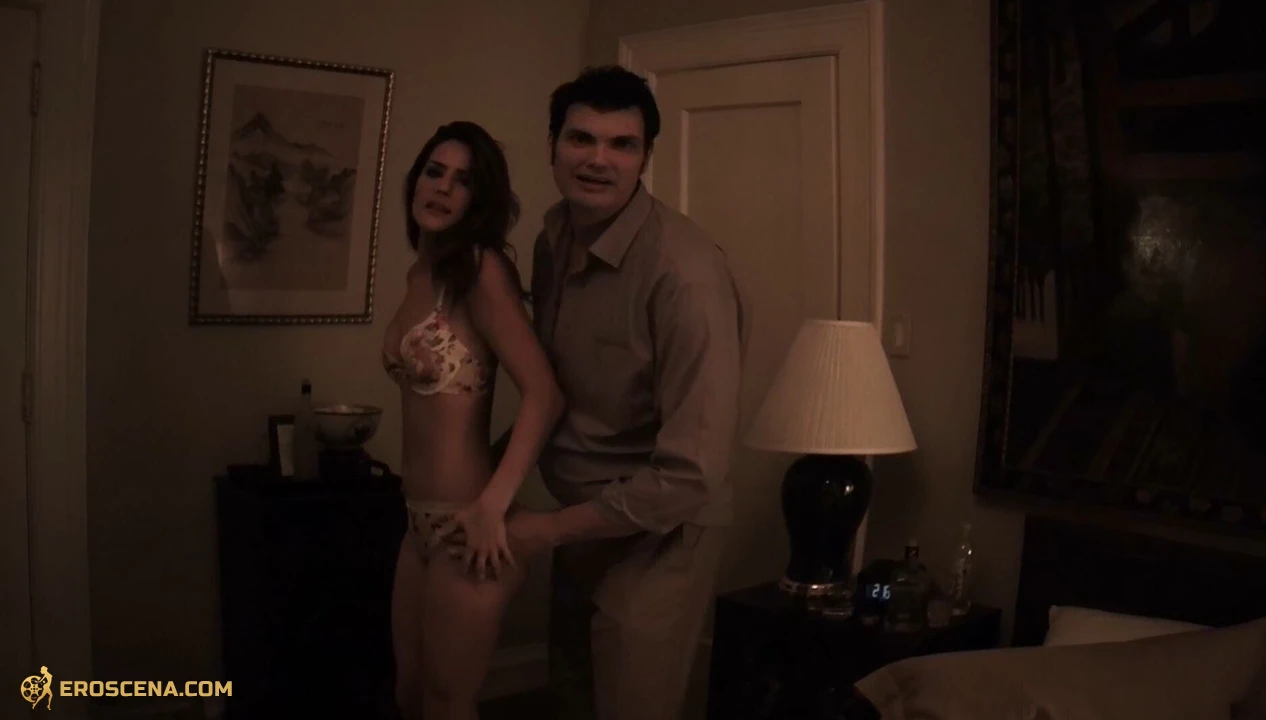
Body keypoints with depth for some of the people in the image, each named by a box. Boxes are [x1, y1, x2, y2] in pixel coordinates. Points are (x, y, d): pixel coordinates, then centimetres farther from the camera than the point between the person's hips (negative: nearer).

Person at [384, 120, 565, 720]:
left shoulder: (480, 269, -14)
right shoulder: (420, 273, 10)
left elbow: (545, 394, -22)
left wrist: (493, 505, -26)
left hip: (464, 520, -8)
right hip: (421, 519, 8)